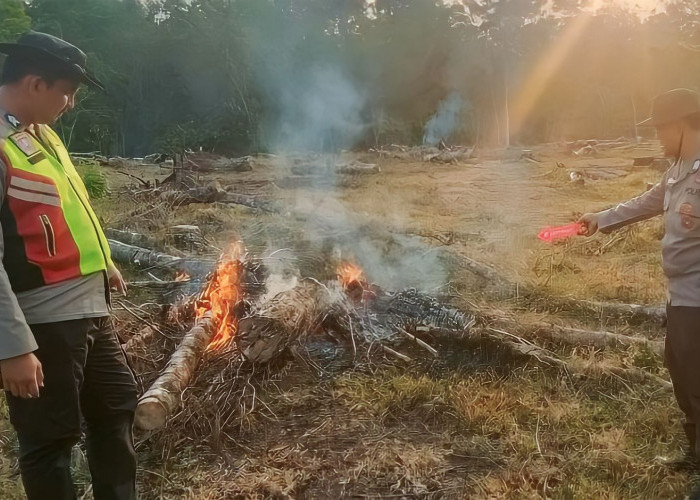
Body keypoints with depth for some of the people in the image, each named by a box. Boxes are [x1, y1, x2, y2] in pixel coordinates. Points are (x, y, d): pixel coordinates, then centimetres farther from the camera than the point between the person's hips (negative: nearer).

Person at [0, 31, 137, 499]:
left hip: (89, 308, 10)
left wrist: (101, 263, 29)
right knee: (51, 438, 8)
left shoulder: (38, 133, 11)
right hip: (42, 321, -10)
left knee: (117, 405, 21)